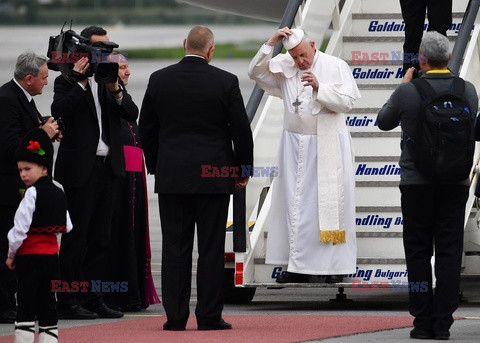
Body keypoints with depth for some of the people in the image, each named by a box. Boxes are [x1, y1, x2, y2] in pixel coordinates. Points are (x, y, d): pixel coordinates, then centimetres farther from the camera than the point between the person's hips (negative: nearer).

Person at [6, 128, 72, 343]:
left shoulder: (32, 194, -14)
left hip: (30, 256, -7)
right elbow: (66, 227, 15)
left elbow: (19, 229, -16)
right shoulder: (59, 194, 9)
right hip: (52, 255, 7)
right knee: (48, 306, 10)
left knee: (26, 309, -5)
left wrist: (11, 255, -4)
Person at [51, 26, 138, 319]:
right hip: (79, 170, -6)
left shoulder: (112, 81, 13)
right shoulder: (68, 82, -3)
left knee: (101, 239, 9)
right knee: (75, 238, -4)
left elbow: (132, 114, 3)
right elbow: (58, 112, -19)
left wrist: (117, 91, -13)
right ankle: (68, 302, -1)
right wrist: (81, 83, -21)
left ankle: (93, 299, 15)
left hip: (107, 168, 6)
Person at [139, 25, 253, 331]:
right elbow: (241, 130, -2)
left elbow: (146, 128, 8)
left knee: (175, 248, 4)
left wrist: (156, 166, 19)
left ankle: (175, 316, 2)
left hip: (171, 176, 2)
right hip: (214, 176, -2)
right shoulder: (226, 82, -6)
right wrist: (243, 169, 11)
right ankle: (209, 316, 1)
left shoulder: (160, 80, 1)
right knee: (211, 248, 2)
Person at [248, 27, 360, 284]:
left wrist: (320, 88, -23)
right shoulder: (284, 67, 4)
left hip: (327, 146, -4)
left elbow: (346, 101, -10)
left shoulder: (336, 67, -5)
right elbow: (256, 73, -4)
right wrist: (271, 43, -12)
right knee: (296, 203, 3)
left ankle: (335, 265, 3)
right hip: (296, 145, 4)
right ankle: (298, 265, 6)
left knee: (329, 202, -2)